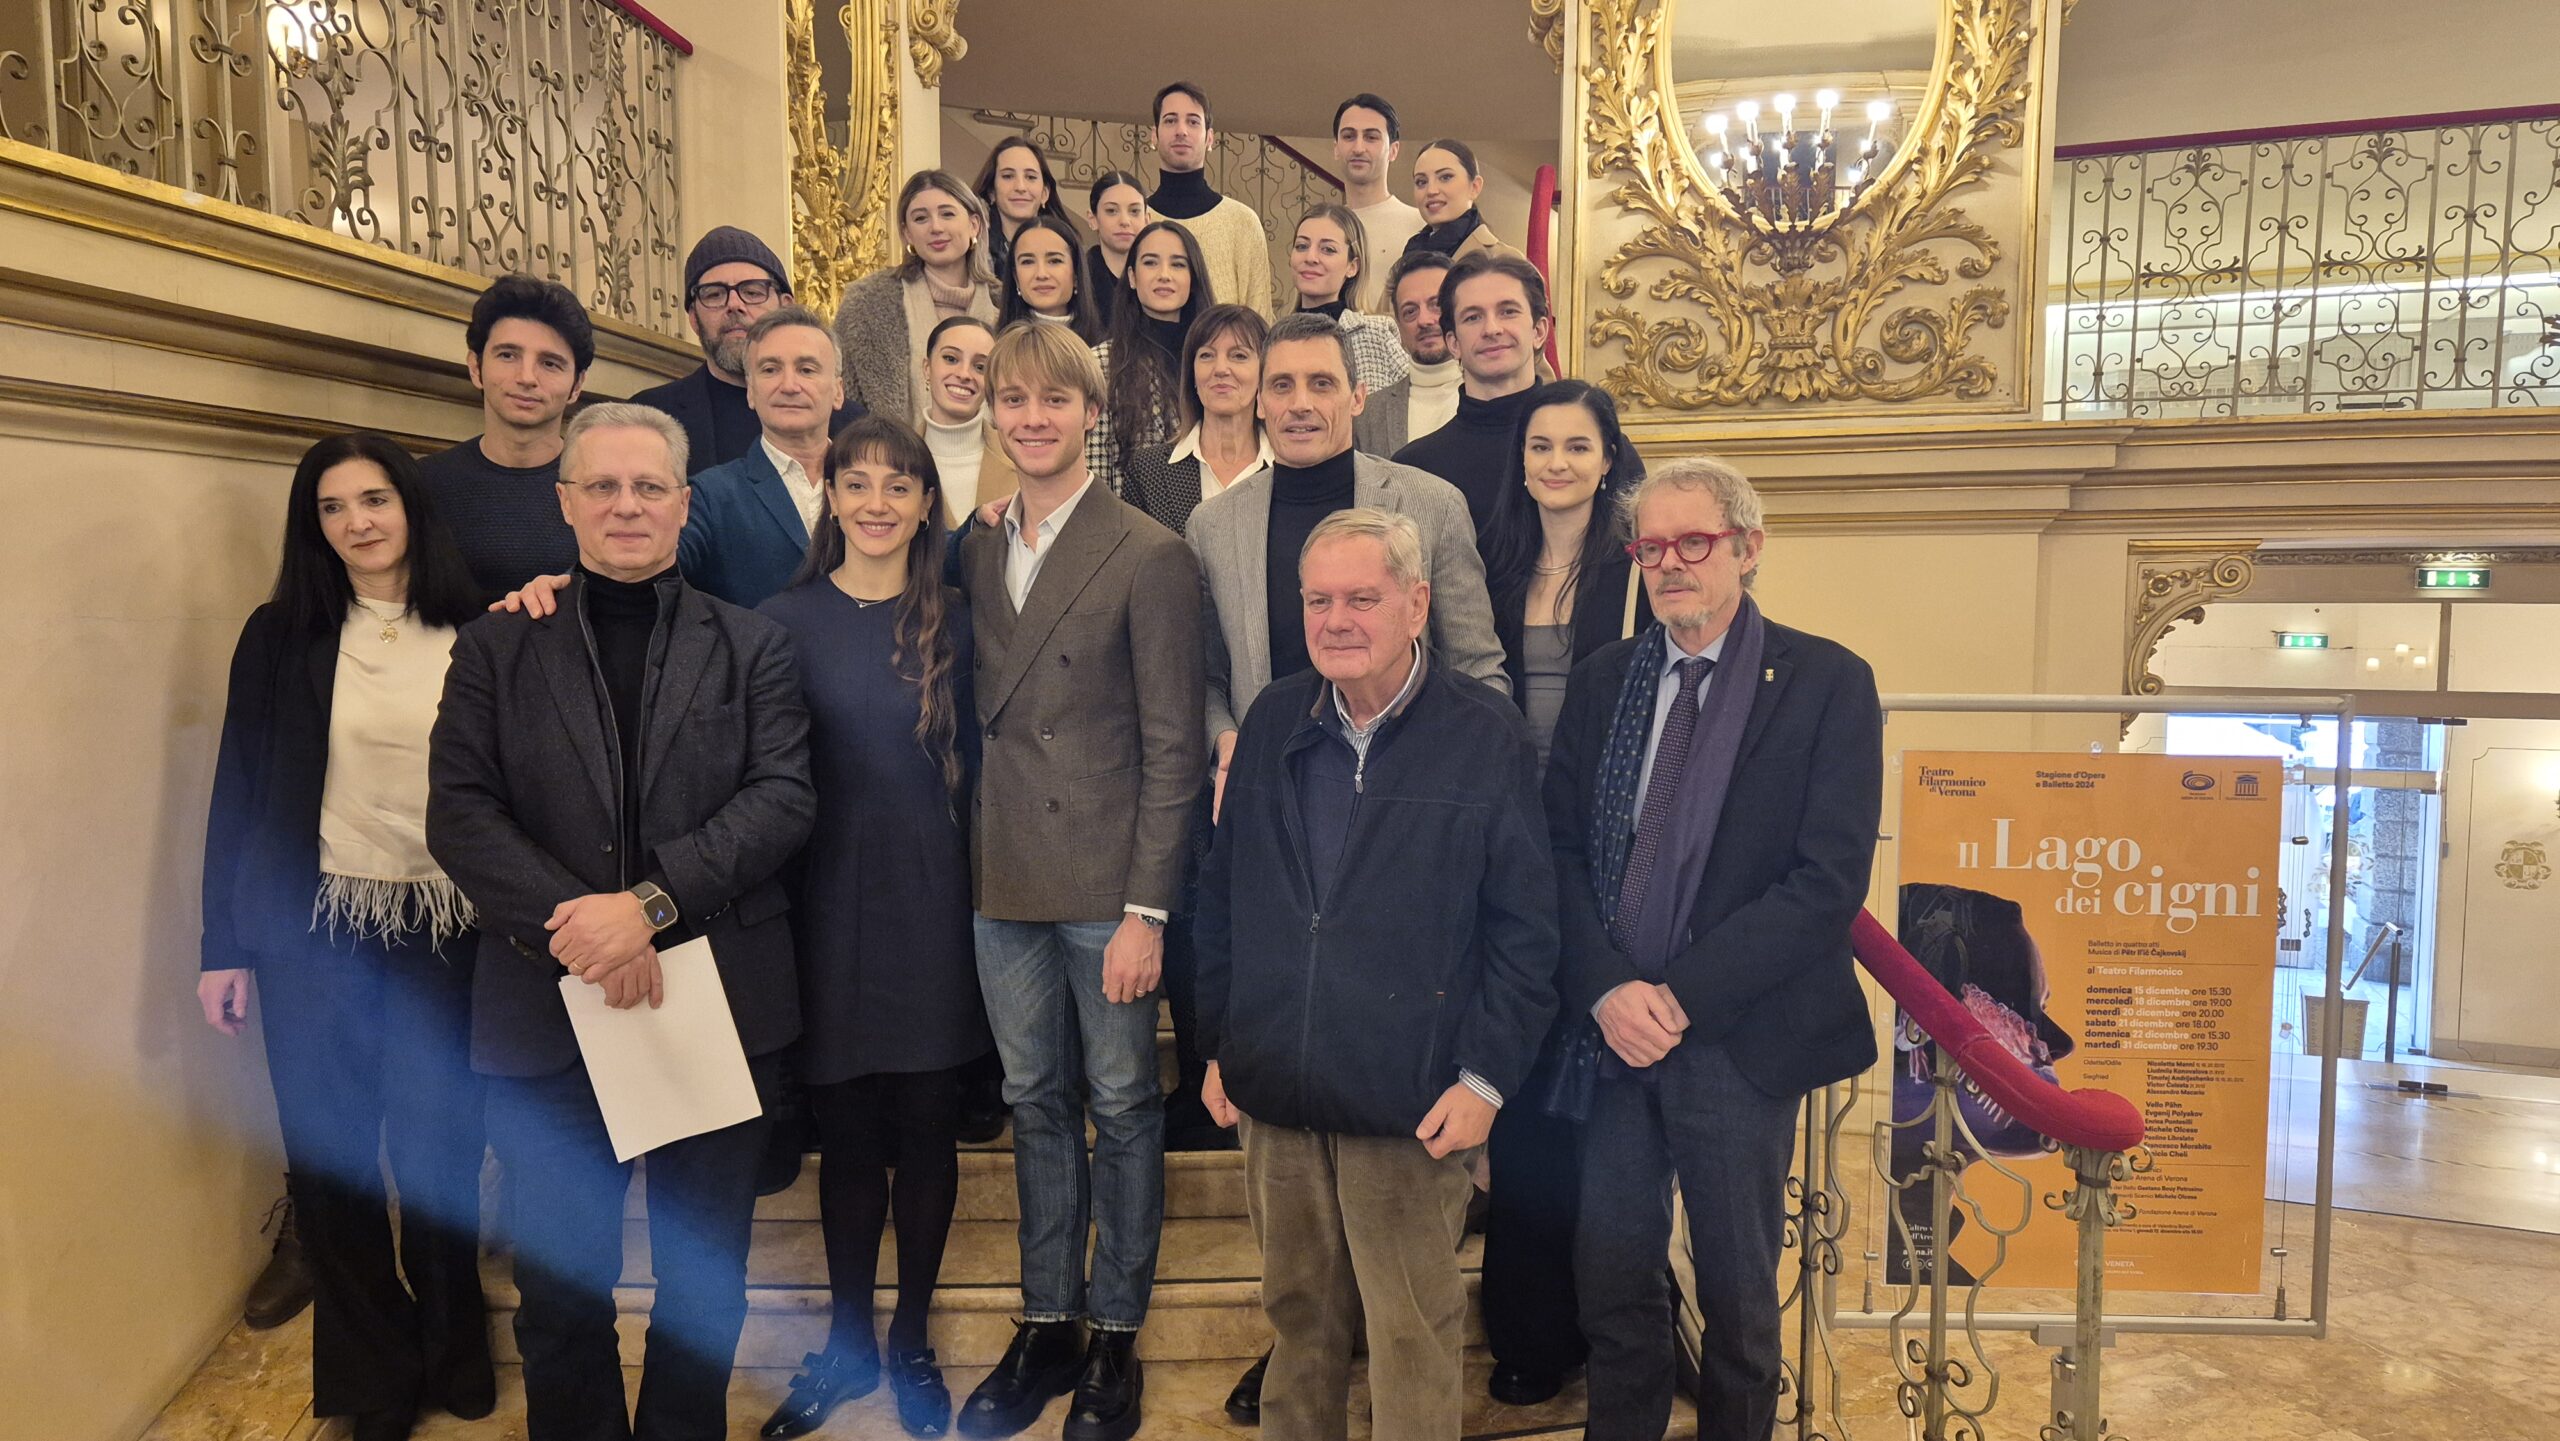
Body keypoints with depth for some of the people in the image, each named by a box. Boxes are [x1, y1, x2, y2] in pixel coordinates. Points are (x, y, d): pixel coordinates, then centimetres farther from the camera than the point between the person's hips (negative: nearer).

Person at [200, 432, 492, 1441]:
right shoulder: (281, 637, 0)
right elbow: (238, 794, 2)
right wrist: (225, 947, 0)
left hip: (444, 938, -1)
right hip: (316, 936, 1)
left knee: (439, 1155, 8)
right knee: (332, 1162, 9)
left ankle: (452, 1359, 33)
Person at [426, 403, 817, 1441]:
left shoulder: (751, 646, 4)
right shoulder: (497, 647, 7)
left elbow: (783, 798, -7)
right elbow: (459, 811, -3)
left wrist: (650, 903, -19)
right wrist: (571, 926, -17)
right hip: (545, 1014, 1)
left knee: (704, 1286, 14)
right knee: (560, 1287, 11)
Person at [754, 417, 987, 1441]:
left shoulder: (952, 623, 3)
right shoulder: (786, 620, -1)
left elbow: (971, 766, 4)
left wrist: (979, 892, -2)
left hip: (930, 906, 1)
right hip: (829, 908, -1)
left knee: (926, 1129, 10)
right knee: (846, 1135, 10)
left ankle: (911, 1344, 29)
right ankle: (847, 1345, 30)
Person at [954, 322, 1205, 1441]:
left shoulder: (1150, 558, -8)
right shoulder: (975, 551, 9)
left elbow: (1172, 748, -10)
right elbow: (982, 716, 11)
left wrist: (1146, 909, -13)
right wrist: (977, 859, 2)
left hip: (1108, 884, -5)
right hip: (1006, 883, 5)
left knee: (1121, 1106, 8)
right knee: (1035, 1104, 15)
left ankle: (1115, 1336, 25)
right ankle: (1047, 1326, 30)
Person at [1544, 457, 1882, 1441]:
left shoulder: (1827, 684, -6)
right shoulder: (1603, 680, 6)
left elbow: (1831, 878, -13)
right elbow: (1560, 848, 2)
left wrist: (1683, 996, -16)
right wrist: (1606, 991, -13)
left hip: (1739, 1038, -3)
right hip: (1612, 1029, 3)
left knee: (1738, 1287, 14)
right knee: (1611, 1270, 12)